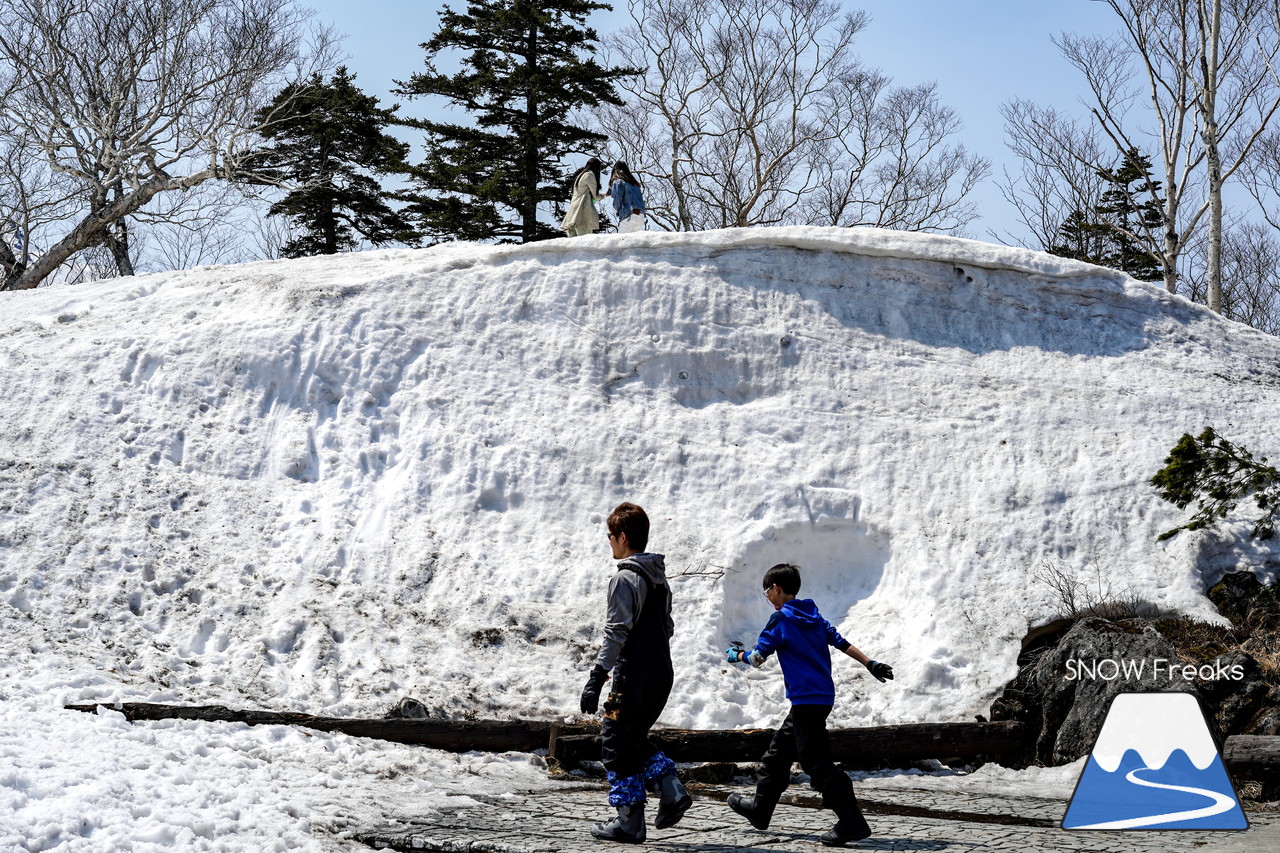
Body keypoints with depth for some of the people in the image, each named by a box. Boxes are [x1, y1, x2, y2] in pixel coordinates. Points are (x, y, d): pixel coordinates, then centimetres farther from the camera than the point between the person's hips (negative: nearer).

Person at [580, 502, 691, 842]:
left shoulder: (626, 579, -14)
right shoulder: (659, 577, 13)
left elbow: (616, 633, -19)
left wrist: (596, 679, -19)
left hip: (634, 676, -9)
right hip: (662, 673, 9)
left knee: (618, 742, 1)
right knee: (634, 738, 21)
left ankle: (629, 821, 3)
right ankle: (671, 792, 6)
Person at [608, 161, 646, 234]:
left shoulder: (618, 182, 1)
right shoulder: (635, 183, 23)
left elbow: (617, 199, -3)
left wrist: (617, 210, 16)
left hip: (628, 216, -7)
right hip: (641, 216, 7)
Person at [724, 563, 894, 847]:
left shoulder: (781, 620, -9)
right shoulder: (813, 616, 13)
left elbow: (757, 658, -9)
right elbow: (841, 642, 10)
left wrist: (735, 655, 10)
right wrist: (871, 664, 11)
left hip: (806, 700, -9)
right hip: (823, 696, 9)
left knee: (816, 762, -10)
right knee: (778, 751, 21)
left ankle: (852, 821, -16)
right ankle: (760, 808, 32)